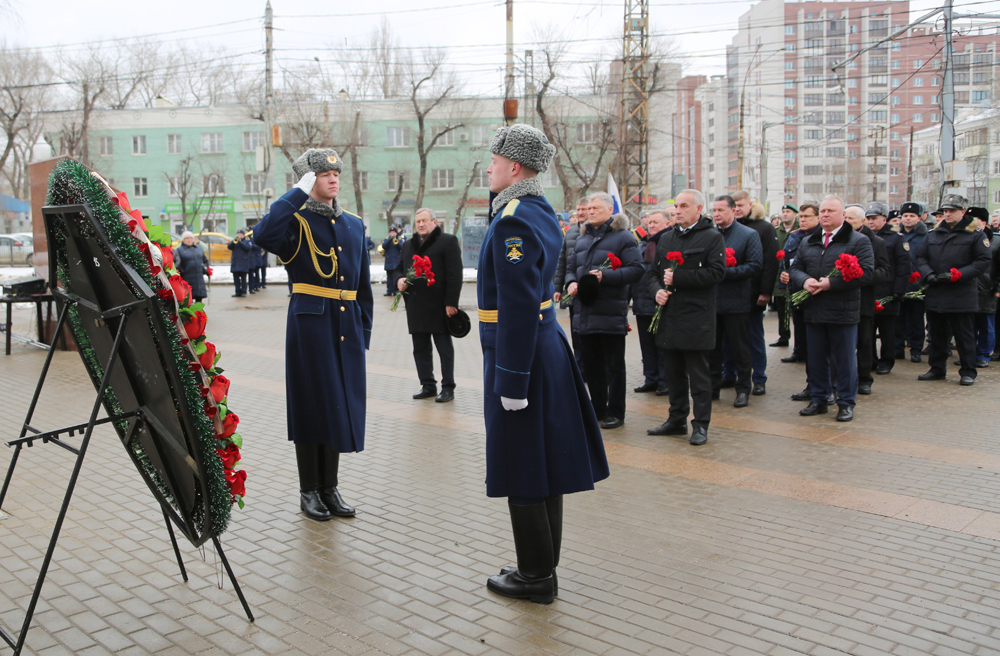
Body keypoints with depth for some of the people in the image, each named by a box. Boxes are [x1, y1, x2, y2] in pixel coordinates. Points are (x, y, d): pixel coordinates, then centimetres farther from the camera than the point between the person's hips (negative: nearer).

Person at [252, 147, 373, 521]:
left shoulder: (354, 226, 13)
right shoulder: (296, 222, -3)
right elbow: (264, 235, -27)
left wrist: (364, 332, 11)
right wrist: (299, 192, -18)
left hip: (346, 329, 5)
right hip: (309, 326, -5)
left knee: (341, 405, 10)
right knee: (311, 404, 2)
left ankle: (330, 487, 23)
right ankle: (309, 491, 16)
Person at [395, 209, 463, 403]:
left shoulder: (448, 241, -4)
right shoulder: (408, 245, 17)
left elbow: (454, 274, -9)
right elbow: (399, 268, 24)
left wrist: (451, 303, -15)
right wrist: (399, 279, 0)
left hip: (439, 306, -6)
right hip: (415, 307, 6)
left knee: (444, 348, 2)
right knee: (420, 349, 10)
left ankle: (448, 387, 9)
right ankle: (428, 386, 20)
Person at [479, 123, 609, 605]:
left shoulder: (513, 221, -19)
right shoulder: (540, 210, 12)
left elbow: (519, 307, -24)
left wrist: (511, 381, -21)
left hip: (520, 355, -10)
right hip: (546, 347, 10)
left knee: (522, 473, 2)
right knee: (543, 463, 16)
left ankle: (536, 577, 15)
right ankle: (542, 568, 29)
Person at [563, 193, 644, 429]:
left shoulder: (623, 237, -4)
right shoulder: (583, 239, 17)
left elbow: (636, 269, -12)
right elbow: (571, 266, 22)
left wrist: (605, 276, -22)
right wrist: (571, 282, -1)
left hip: (610, 313, -6)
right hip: (585, 312, 7)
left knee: (614, 366, 2)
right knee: (591, 364, 13)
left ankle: (615, 412, 11)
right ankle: (598, 407, 26)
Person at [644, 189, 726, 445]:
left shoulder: (712, 237, -3)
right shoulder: (667, 239, 16)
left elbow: (716, 272, -15)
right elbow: (652, 272, 18)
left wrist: (678, 278, -17)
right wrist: (657, 290, -4)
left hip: (696, 319, -6)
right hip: (669, 317, 6)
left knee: (698, 375, 0)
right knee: (674, 373, 14)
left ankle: (700, 425, 8)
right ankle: (677, 420, 25)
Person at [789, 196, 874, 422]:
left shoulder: (858, 241, -2)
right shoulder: (808, 242, 15)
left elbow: (866, 271, -13)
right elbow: (795, 267, 14)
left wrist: (831, 283, -19)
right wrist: (805, 280, -10)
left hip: (843, 311, -5)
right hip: (814, 310, 5)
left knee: (845, 360, 2)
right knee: (816, 358, 12)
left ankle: (846, 403, 13)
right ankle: (819, 399, 24)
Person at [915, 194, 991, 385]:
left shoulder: (975, 235, -2)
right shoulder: (933, 235, 13)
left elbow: (983, 261, -8)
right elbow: (921, 257, 12)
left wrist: (958, 274, -17)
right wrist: (929, 274, -8)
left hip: (962, 296, -5)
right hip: (935, 295, 5)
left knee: (964, 336, 2)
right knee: (936, 334, 12)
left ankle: (968, 372, 11)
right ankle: (937, 369, 23)